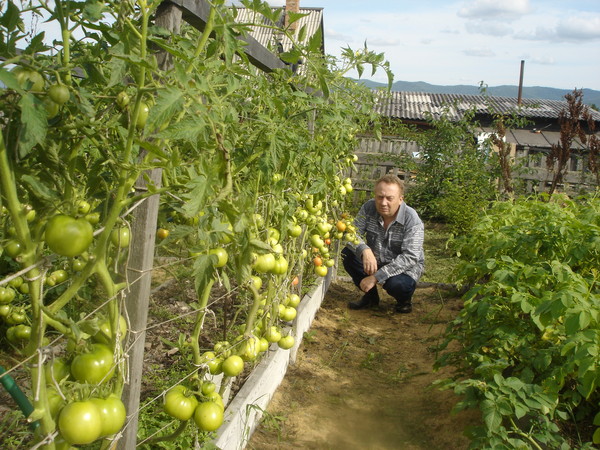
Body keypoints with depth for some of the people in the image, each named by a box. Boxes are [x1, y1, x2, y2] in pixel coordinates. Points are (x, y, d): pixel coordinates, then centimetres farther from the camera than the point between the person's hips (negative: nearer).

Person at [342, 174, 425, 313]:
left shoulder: (412, 219, -26)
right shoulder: (368, 208, -14)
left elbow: (410, 257, -32)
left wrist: (376, 277, -38)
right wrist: (364, 250, -41)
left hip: (406, 267, -4)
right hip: (375, 260, 5)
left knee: (396, 284, -36)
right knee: (348, 253, -18)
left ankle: (404, 300, 5)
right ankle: (370, 296, 5)